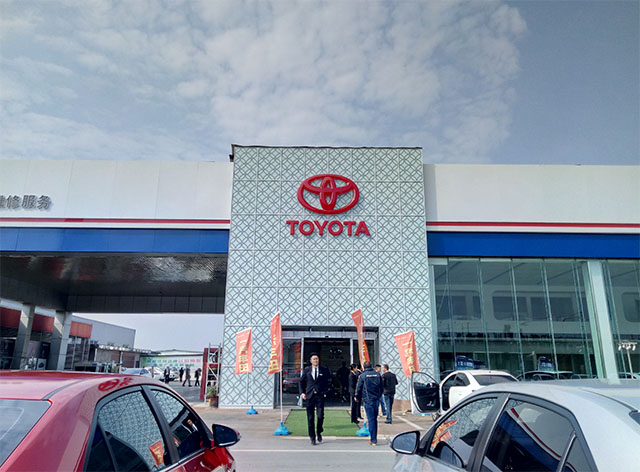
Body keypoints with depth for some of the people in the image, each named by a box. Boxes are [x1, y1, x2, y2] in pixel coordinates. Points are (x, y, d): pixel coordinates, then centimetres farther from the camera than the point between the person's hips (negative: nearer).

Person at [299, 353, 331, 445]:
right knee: (310, 418, 4)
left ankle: (319, 433, 20)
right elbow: (301, 382, 13)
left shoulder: (324, 370, 5)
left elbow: (327, 381, 9)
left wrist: (325, 392, -2)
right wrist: (302, 392, 3)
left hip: (320, 396, -1)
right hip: (309, 396, 1)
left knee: (320, 416, -8)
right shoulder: (306, 370, 8)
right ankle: (312, 437, 17)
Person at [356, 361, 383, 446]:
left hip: (367, 400, -4)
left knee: (371, 419, -2)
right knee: (375, 419, 14)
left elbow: (359, 388, -2)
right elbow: (381, 387, 13)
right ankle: (374, 438, 20)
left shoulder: (362, 375, -5)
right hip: (376, 399, 4)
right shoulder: (377, 374, 7)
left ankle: (373, 440, -2)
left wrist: (357, 398, 14)